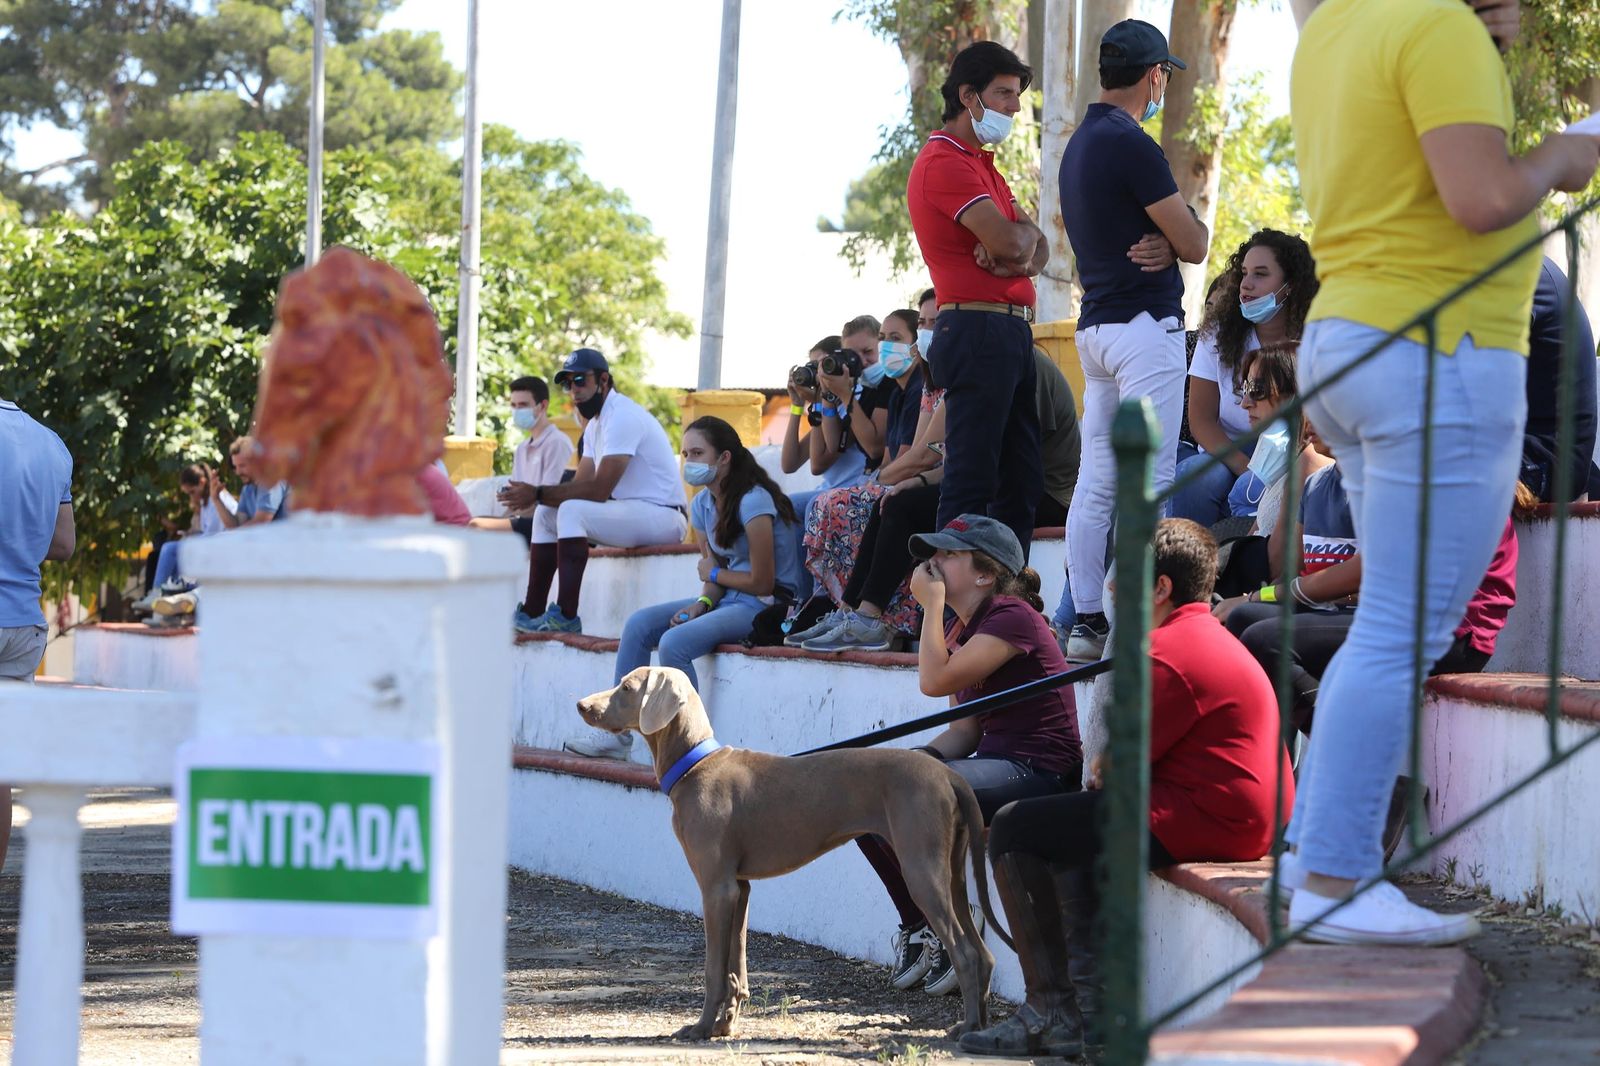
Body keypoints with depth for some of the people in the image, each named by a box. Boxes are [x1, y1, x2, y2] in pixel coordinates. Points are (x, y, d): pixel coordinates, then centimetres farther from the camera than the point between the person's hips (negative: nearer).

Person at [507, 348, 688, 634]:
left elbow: (598, 489, -24)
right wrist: (537, 495, -7)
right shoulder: (596, 423, 16)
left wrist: (538, 494, -19)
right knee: (546, 513, 11)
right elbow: (581, 484, 11)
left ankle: (566, 616, -31)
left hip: (663, 517, -11)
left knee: (572, 511, -29)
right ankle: (530, 612, 8)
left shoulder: (622, 416, -18)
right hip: (630, 512, 11)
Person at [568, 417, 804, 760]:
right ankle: (618, 730, -3)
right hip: (728, 600, 9)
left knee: (675, 642, -27)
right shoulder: (701, 504, 9)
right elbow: (712, 570, 10)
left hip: (768, 606, -9)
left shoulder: (752, 501, -18)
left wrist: (714, 574, -3)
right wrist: (702, 602, -12)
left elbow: (762, 582, -18)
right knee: (639, 624, -3)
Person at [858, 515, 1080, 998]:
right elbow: (966, 730, 15)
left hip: (1039, 772, -10)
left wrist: (932, 603, -13)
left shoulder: (1012, 617, -13)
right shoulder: (963, 626, 16)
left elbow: (935, 680, -22)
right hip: (995, 764, 10)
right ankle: (918, 930, 8)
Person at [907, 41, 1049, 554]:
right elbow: (1009, 241, -19)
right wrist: (1022, 230, 4)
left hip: (1012, 333, 10)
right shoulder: (944, 162, -10)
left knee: (1022, 483, 9)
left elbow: (1036, 245, 17)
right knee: (971, 482, -11)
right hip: (978, 332, -10)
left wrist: (1022, 258, -7)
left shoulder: (982, 165, 23)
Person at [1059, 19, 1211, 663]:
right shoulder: (1131, 145, -14)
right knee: (1149, 483, -9)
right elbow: (1194, 244, -10)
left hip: (1096, 324, 9)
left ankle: (1087, 623, 6)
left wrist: (1159, 245, -3)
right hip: (1146, 323, -9)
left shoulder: (1079, 145, 16)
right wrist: (1182, 236, 12)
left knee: (1095, 482, 7)